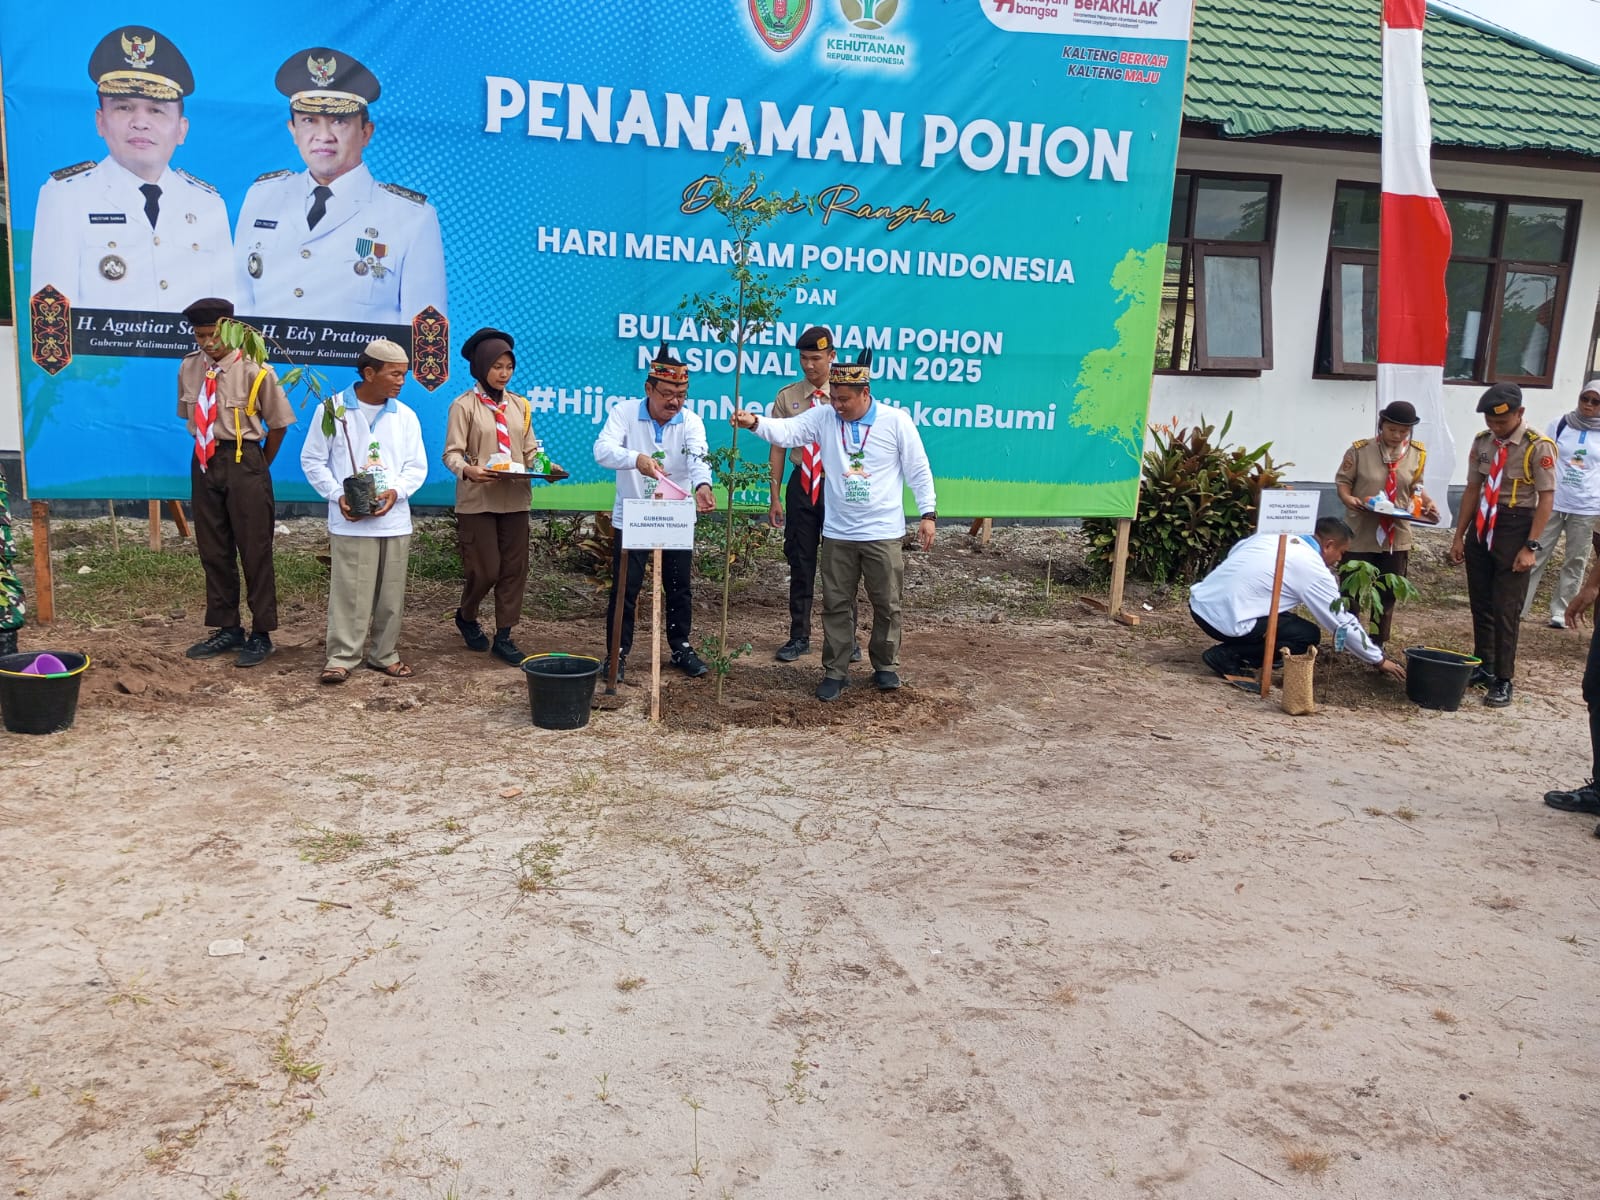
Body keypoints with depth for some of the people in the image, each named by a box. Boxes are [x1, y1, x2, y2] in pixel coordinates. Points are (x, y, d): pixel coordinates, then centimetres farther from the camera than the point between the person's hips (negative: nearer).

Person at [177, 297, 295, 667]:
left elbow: (279, 424, -4)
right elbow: (190, 416, 15)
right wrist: (208, 451, 10)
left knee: (255, 550, 1)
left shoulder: (254, 370, -13)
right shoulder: (189, 368, 2)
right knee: (213, 550, 12)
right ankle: (227, 629, 23)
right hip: (204, 461, 6)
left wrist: (258, 467, 2)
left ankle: (261, 634, 10)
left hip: (243, 462, -5)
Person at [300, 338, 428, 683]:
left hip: (394, 520, 4)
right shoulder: (334, 409, -1)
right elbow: (312, 460, 2)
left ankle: (384, 654, 21)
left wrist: (396, 491, -11)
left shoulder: (405, 416, 8)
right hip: (349, 522, -3)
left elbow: (417, 466, 8)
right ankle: (341, 656, 5)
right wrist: (338, 495, -11)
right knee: (349, 591, -4)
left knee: (391, 593, 8)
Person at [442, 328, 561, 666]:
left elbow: (530, 450, 12)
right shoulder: (464, 405, -5)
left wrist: (545, 467, -9)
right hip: (478, 500, -5)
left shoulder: (520, 405, 10)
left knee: (514, 568, 4)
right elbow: (452, 452, -10)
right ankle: (466, 617, 28)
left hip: (515, 499, 5)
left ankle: (503, 637, 13)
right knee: (485, 570, -2)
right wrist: (466, 470, -31)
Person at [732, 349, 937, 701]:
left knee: (887, 603, 10)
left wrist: (928, 514, -5)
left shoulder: (896, 420, -7)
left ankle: (886, 665, 27)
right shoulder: (823, 417, -2)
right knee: (836, 605, 8)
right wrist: (755, 422, -35)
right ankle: (835, 671, 19)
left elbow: (918, 470, -2)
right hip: (837, 533, 2)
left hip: (884, 533, -2)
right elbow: (787, 431, -16)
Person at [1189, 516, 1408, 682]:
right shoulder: (1315, 570, -3)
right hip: (1225, 620, -8)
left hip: (1199, 602, 8)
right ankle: (1229, 656, -4)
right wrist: (1379, 660, 13)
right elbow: (1343, 624, 2)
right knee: (1308, 635, 5)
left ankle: (1233, 651, 11)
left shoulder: (1272, 535, 14)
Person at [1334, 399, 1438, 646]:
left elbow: (1415, 488, 11)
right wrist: (1348, 498, -22)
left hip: (1396, 536, 3)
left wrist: (1427, 503, -7)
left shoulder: (1417, 454, 0)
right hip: (1360, 533, -3)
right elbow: (1343, 480, -2)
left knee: (1387, 595, 11)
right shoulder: (1360, 450, -8)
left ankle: (1377, 646, 24)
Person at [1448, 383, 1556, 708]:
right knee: (1480, 604, 14)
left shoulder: (1538, 447, -14)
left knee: (1505, 610, -2)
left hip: (1514, 528, -6)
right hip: (1481, 526, 6)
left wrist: (1531, 547, -16)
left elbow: (1546, 498, -12)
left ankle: (1503, 681, 8)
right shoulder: (1482, 442, 3)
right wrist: (1459, 535, 8)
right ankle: (1483, 667, 30)